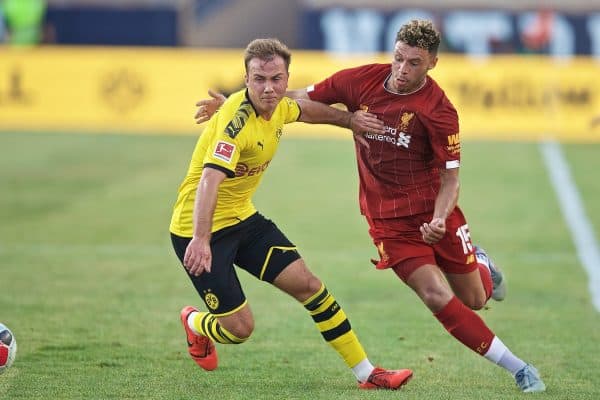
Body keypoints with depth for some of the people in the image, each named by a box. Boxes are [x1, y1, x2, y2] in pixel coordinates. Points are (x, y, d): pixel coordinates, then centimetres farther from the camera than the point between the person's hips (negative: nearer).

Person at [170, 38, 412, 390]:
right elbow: (209, 179, -42)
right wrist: (200, 239, -54)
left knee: (308, 284, 1)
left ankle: (366, 373, 10)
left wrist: (349, 119, 23)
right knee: (240, 328, -9)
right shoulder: (237, 119, -29)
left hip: (242, 217, 8)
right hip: (198, 231, -8)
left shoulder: (277, 106, -1)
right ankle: (196, 324, 28)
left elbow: (305, 110, 27)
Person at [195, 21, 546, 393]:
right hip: (389, 219, 1)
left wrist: (439, 219, -29)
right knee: (438, 297, -15)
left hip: (434, 212, -1)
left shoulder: (439, 111, -17)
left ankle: (479, 264, 49)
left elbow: (450, 177, -11)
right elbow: (302, 99, 2)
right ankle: (518, 367, -3)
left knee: (474, 299, 9)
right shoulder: (362, 81, -9)